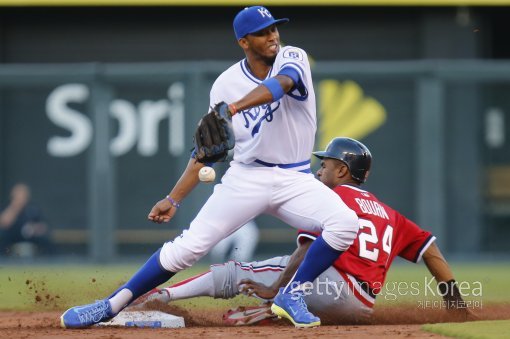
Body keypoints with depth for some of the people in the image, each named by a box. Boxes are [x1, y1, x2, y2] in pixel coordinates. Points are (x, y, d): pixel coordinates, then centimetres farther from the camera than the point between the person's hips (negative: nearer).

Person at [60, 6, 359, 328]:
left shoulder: (292, 58, -6)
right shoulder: (226, 84, -2)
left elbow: (280, 84, -32)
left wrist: (232, 108, -48)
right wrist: (173, 200, -4)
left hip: (295, 179, 0)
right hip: (247, 177, 0)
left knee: (345, 223, -24)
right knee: (188, 245, -12)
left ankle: (292, 296, -8)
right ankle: (111, 306, -2)